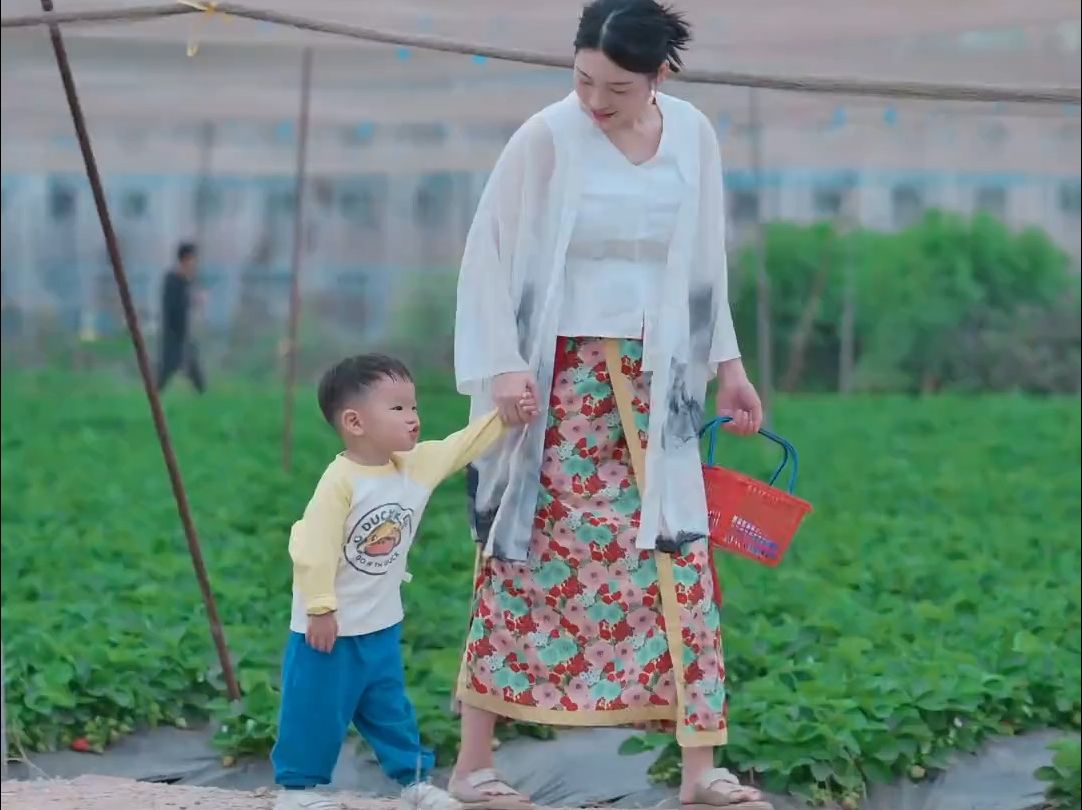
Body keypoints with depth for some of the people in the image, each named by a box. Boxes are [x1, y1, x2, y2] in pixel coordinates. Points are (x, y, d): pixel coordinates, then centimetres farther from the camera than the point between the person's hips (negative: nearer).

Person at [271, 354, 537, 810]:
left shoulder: (418, 465, 0)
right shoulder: (341, 481, -24)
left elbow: (464, 445, 13)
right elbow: (313, 549, -23)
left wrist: (506, 416, 5)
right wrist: (320, 609, -22)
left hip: (382, 626, 7)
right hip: (331, 628, -7)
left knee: (390, 708, 18)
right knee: (317, 710, 3)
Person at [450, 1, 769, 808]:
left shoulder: (692, 134, 2)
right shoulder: (547, 137, -12)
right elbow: (490, 253, -10)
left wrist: (727, 362, 13)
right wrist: (502, 364, -18)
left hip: (654, 381, 4)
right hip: (560, 378, -4)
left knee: (679, 556, 2)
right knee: (532, 555, -1)